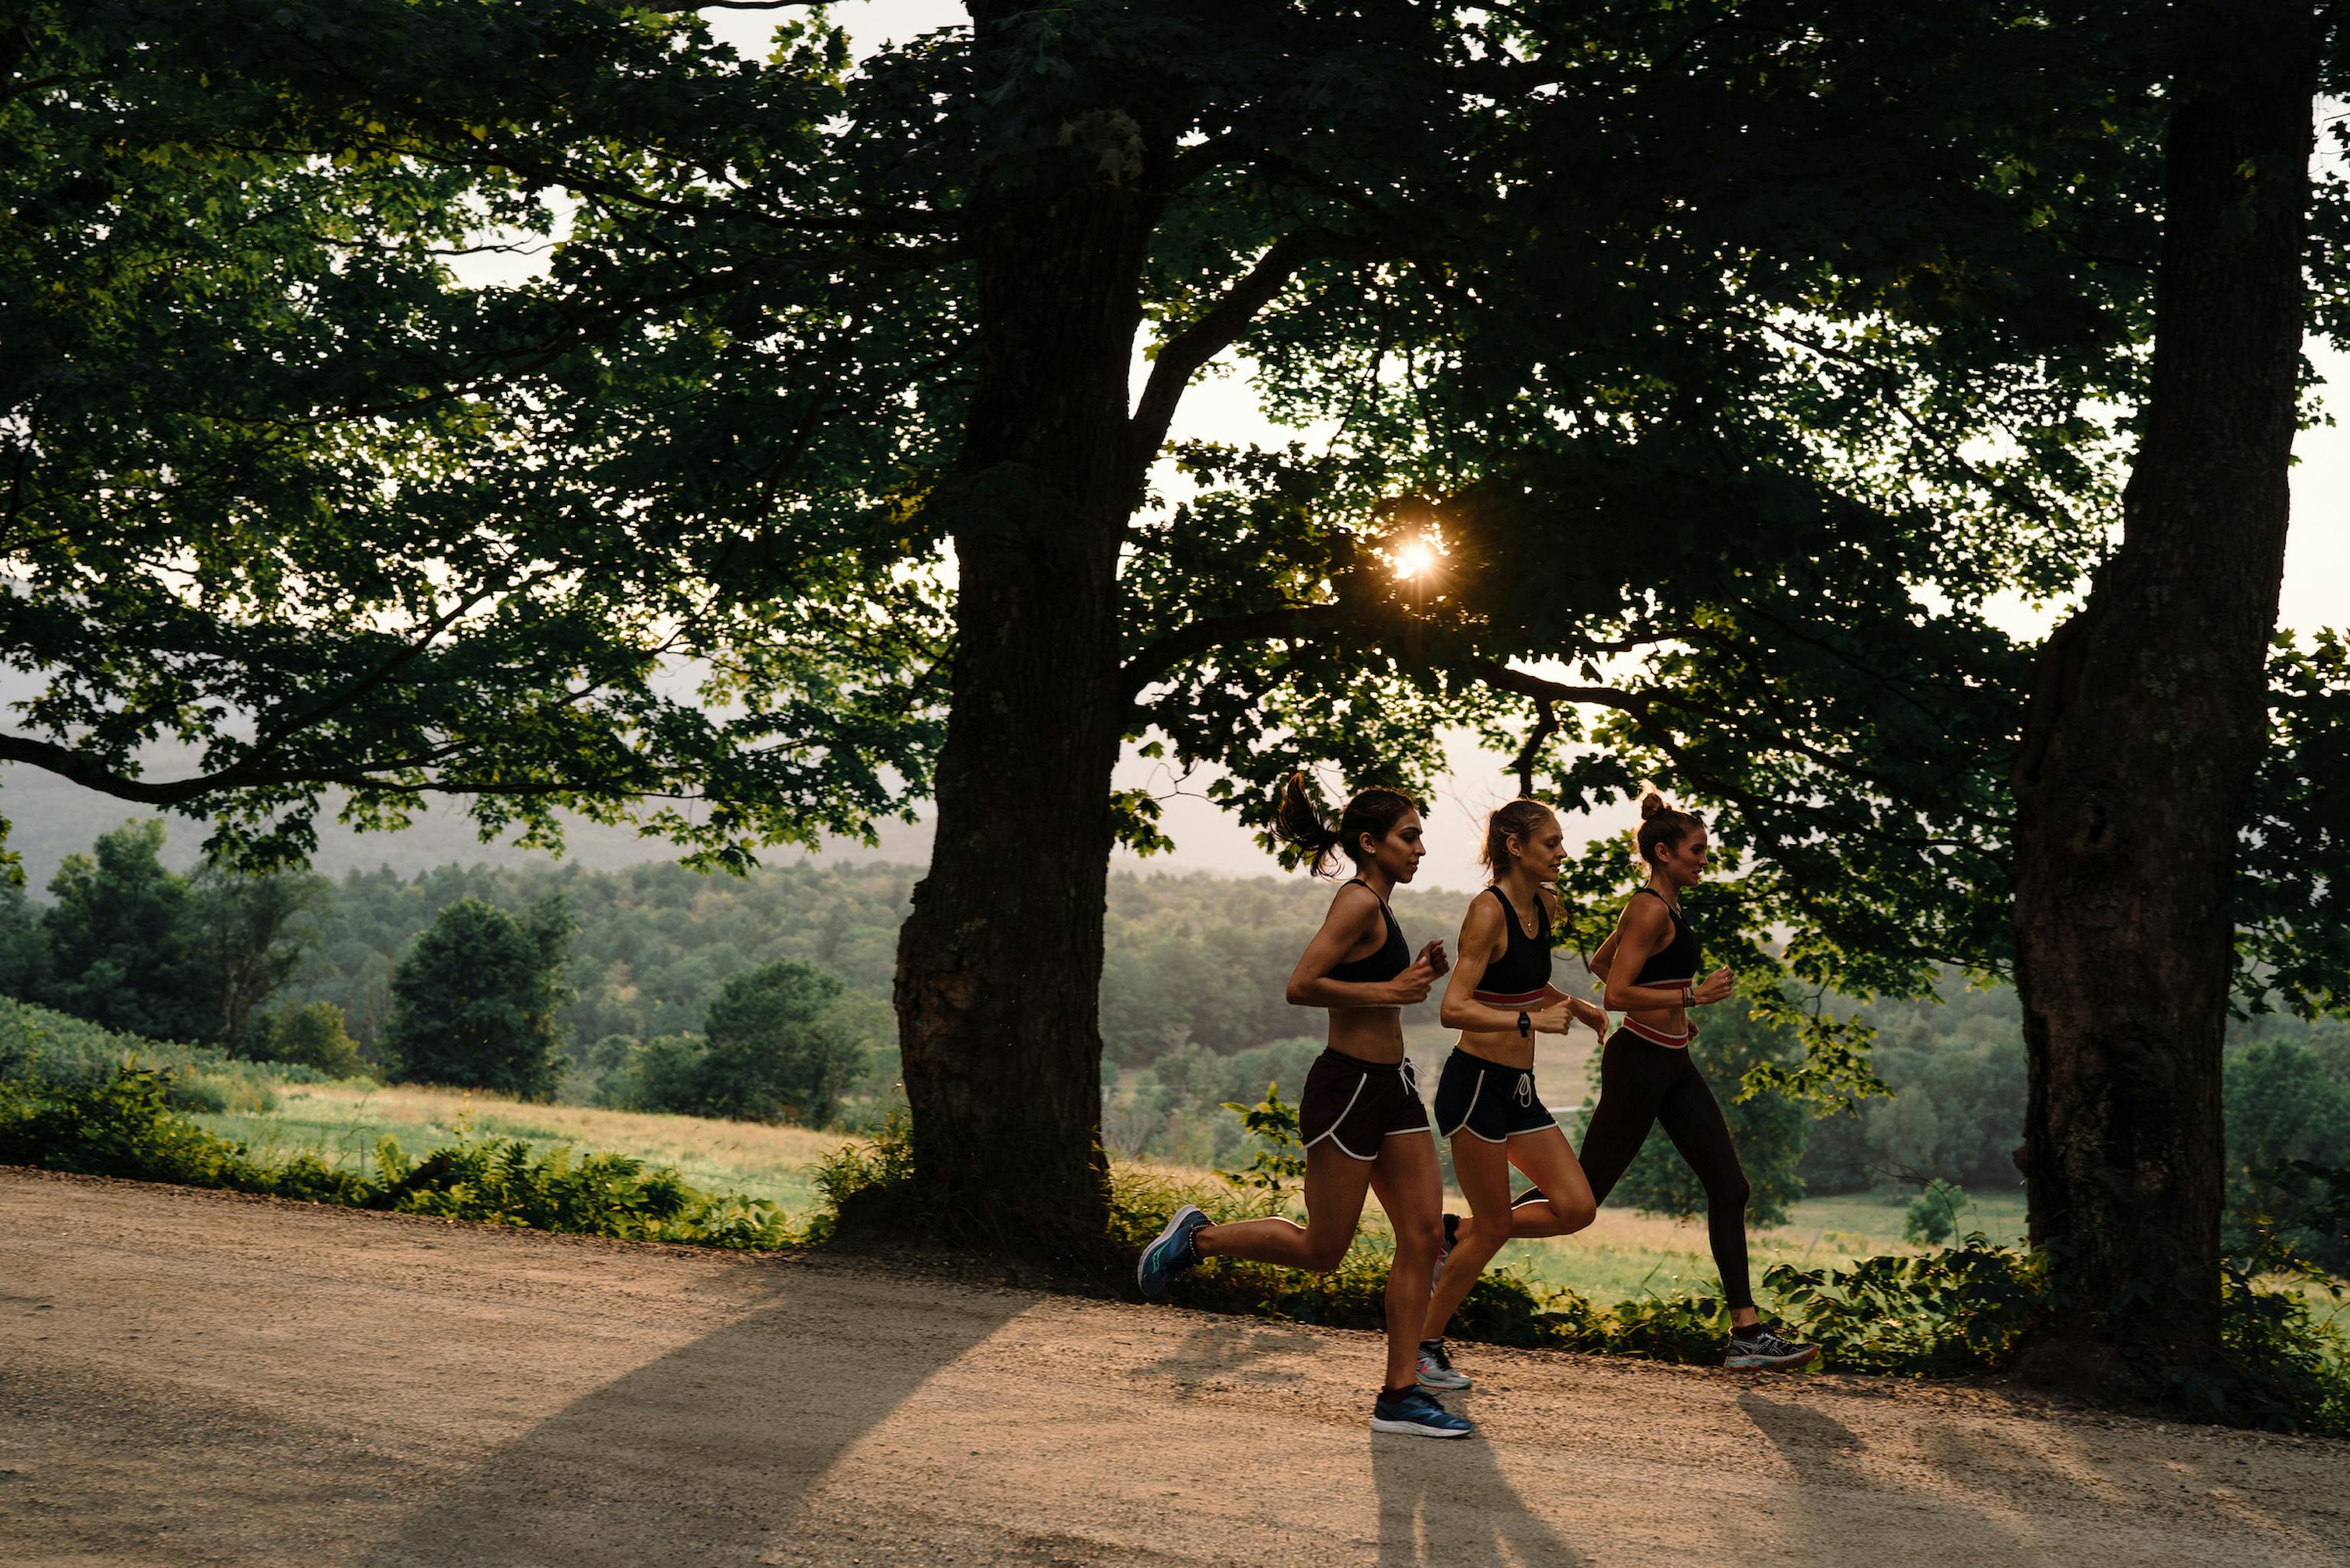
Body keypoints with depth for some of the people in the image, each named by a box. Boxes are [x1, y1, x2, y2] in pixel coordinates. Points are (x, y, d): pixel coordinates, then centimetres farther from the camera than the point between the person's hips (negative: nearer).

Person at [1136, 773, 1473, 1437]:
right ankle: (1197, 1238, 21)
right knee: (1321, 1249, 0)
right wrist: (1389, 991, -19)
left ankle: (1400, 1394, 5)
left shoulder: (1375, 907, 15)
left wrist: (1415, 974, 10)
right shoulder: (1359, 903, -14)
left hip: (1391, 1085, 9)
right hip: (1347, 1087, -9)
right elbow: (1302, 986, -24)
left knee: (1423, 1235, 2)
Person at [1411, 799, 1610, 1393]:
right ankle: (1424, 1346, 15)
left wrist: (1572, 1005, 10)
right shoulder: (1488, 911, -16)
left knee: (1576, 1209, 3)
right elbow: (1453, 1009, -23)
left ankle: (1452, 1235, 20)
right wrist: (1532, 1021, -30)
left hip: (1518, 1087, 8)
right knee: (1494, 1226, -1)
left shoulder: (1545, 905, 9)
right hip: (1477, 1082, -8)